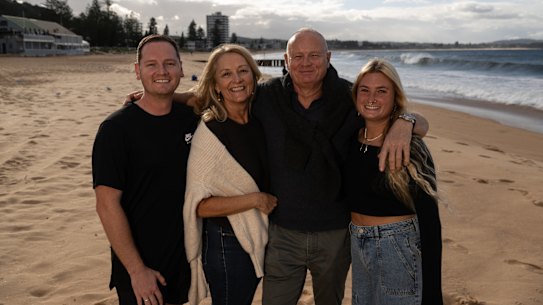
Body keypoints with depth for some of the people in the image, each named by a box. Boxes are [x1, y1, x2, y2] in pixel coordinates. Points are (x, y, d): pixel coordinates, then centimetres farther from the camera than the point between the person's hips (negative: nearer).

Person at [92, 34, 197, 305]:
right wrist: (136, 270, -17)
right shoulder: (116, 128, -16)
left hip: (184, 255, 5)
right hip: (139, 265, -5)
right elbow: (107, 204, -18)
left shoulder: (191, 118, -1)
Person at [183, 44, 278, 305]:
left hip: (259, 237, 6)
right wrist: (255, 199, -20)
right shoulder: (209, 132, -19)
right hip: (226, 243, -6)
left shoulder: (259, 122, -2)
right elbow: (199, 205, -20)